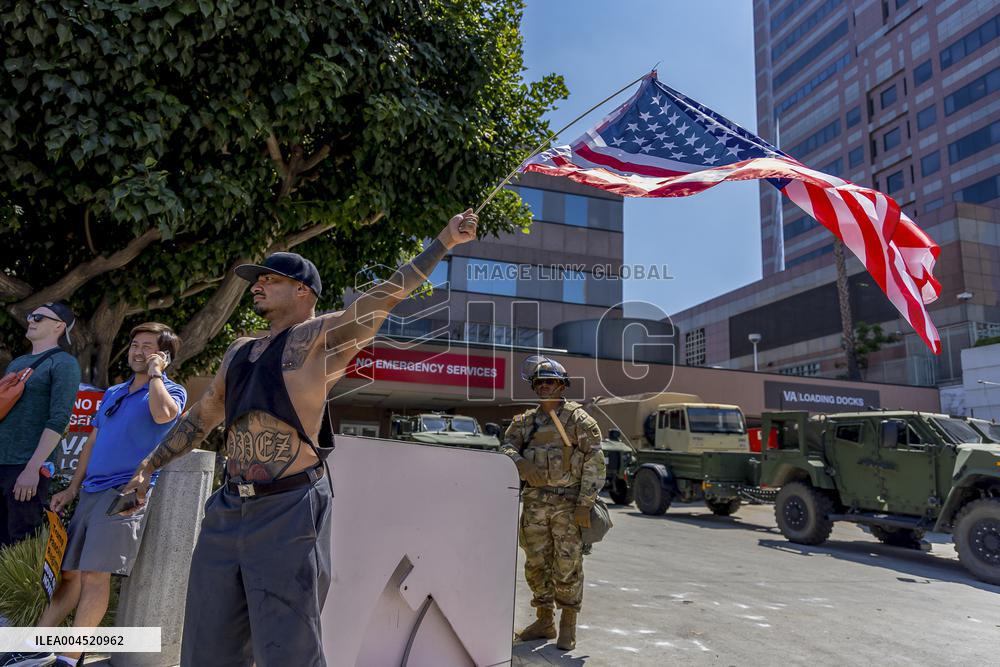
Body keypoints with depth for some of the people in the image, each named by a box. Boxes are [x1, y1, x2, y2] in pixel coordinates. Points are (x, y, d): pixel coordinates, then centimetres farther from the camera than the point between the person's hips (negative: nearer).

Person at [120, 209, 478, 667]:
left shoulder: (317, 338, -3)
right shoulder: (240, 351, 17)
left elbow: (385, 295, -11)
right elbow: (202, 416, 26)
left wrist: (444, 240, -15)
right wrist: (150, 466, 29)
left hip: (288, 512, -7)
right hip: (228, 510, 7)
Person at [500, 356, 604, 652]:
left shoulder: (578, 419, -4)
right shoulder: (525, 421, 11)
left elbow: (594, 463, -8)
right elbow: (507, 445, 3)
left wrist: (584, 504, -13)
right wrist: (519, 461, -20)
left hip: (568, 502, -5)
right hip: (535, 501, 5)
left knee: (567, 566, 0)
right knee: (536, 564, 11)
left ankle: (568, 625, 17)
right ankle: (544, 621, 26)